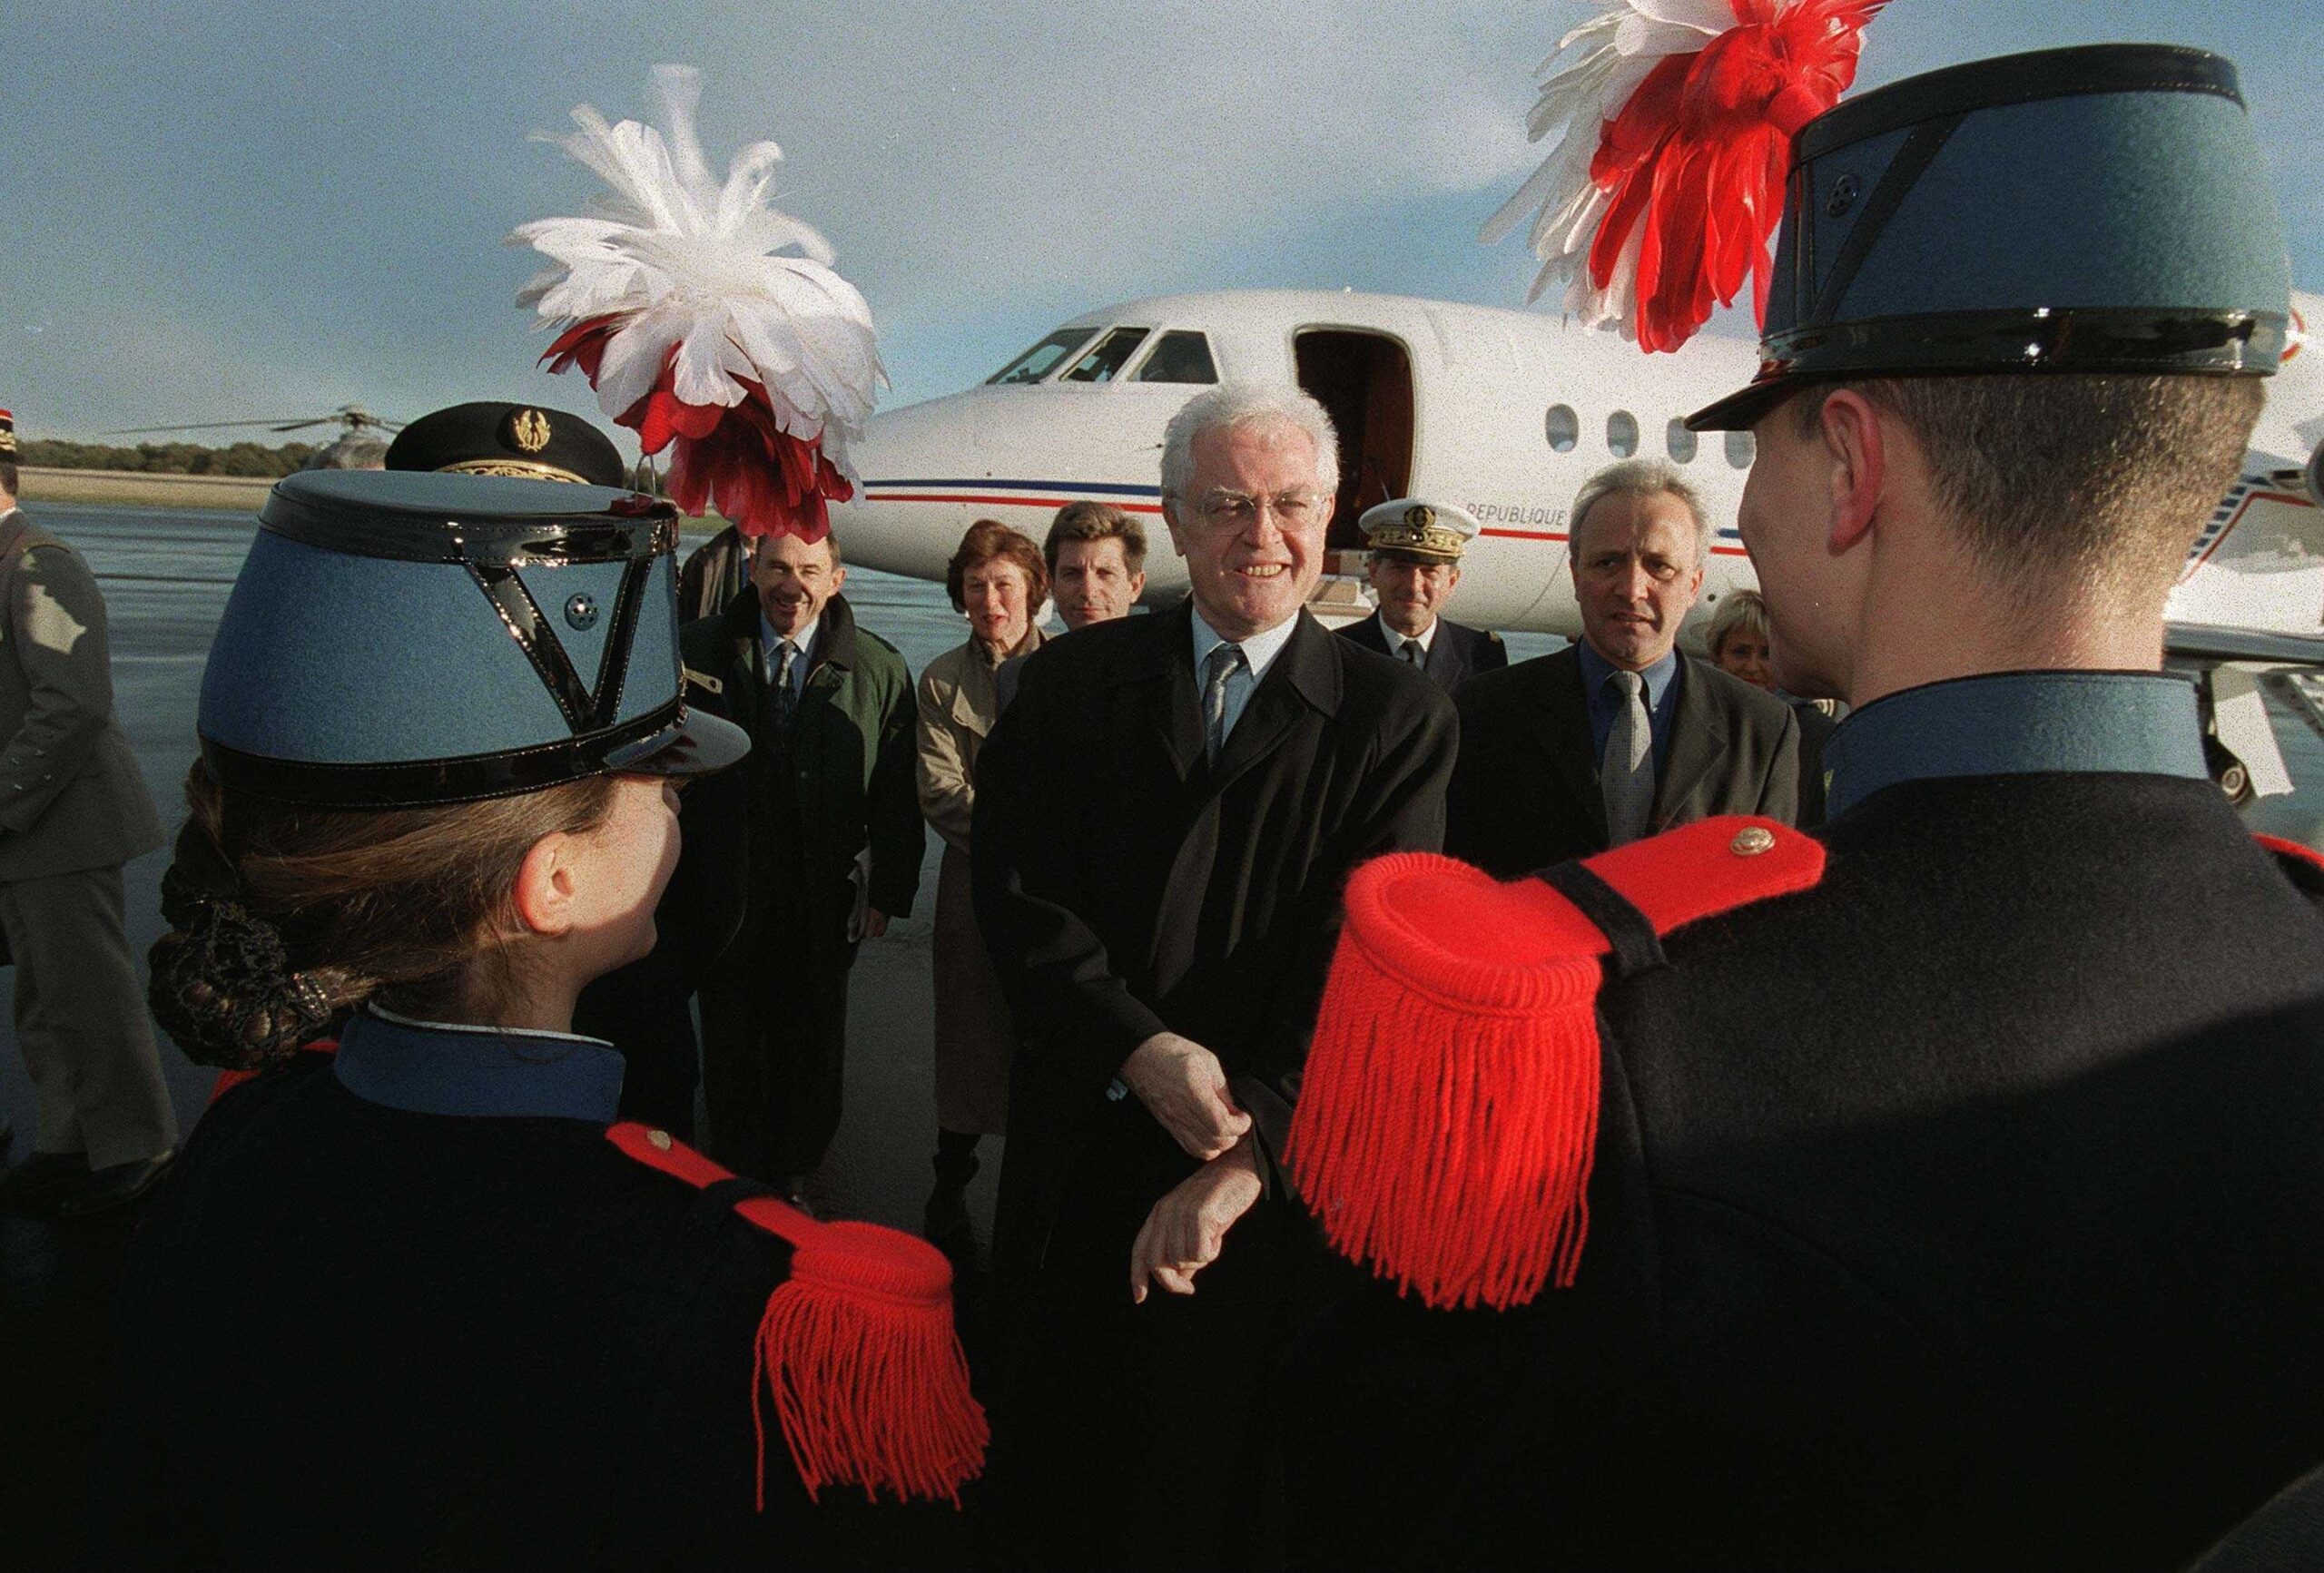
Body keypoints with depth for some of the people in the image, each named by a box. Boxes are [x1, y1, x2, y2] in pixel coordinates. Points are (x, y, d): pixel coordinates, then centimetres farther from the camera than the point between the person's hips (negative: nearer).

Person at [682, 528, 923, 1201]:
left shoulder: (877, 670, -5)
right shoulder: (701, 651, -2)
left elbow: (897, 797, -3)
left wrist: (889, 893, -6)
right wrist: (679, 884, -3)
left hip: (824, 905, 0)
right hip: (722, 894, 1)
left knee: (810, 1051, 15)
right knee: (729, 1049, 16)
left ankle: (792, 1174, 36)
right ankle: (733, 1173, 37)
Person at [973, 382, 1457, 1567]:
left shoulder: (1397, 717, -5)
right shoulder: (1073, 682, 1)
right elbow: (1015, 891, -5)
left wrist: (1245, 1156, -21)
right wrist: (1139, 1048, -18)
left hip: (1272, 1178, -2)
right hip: (1080, 1154, 2)